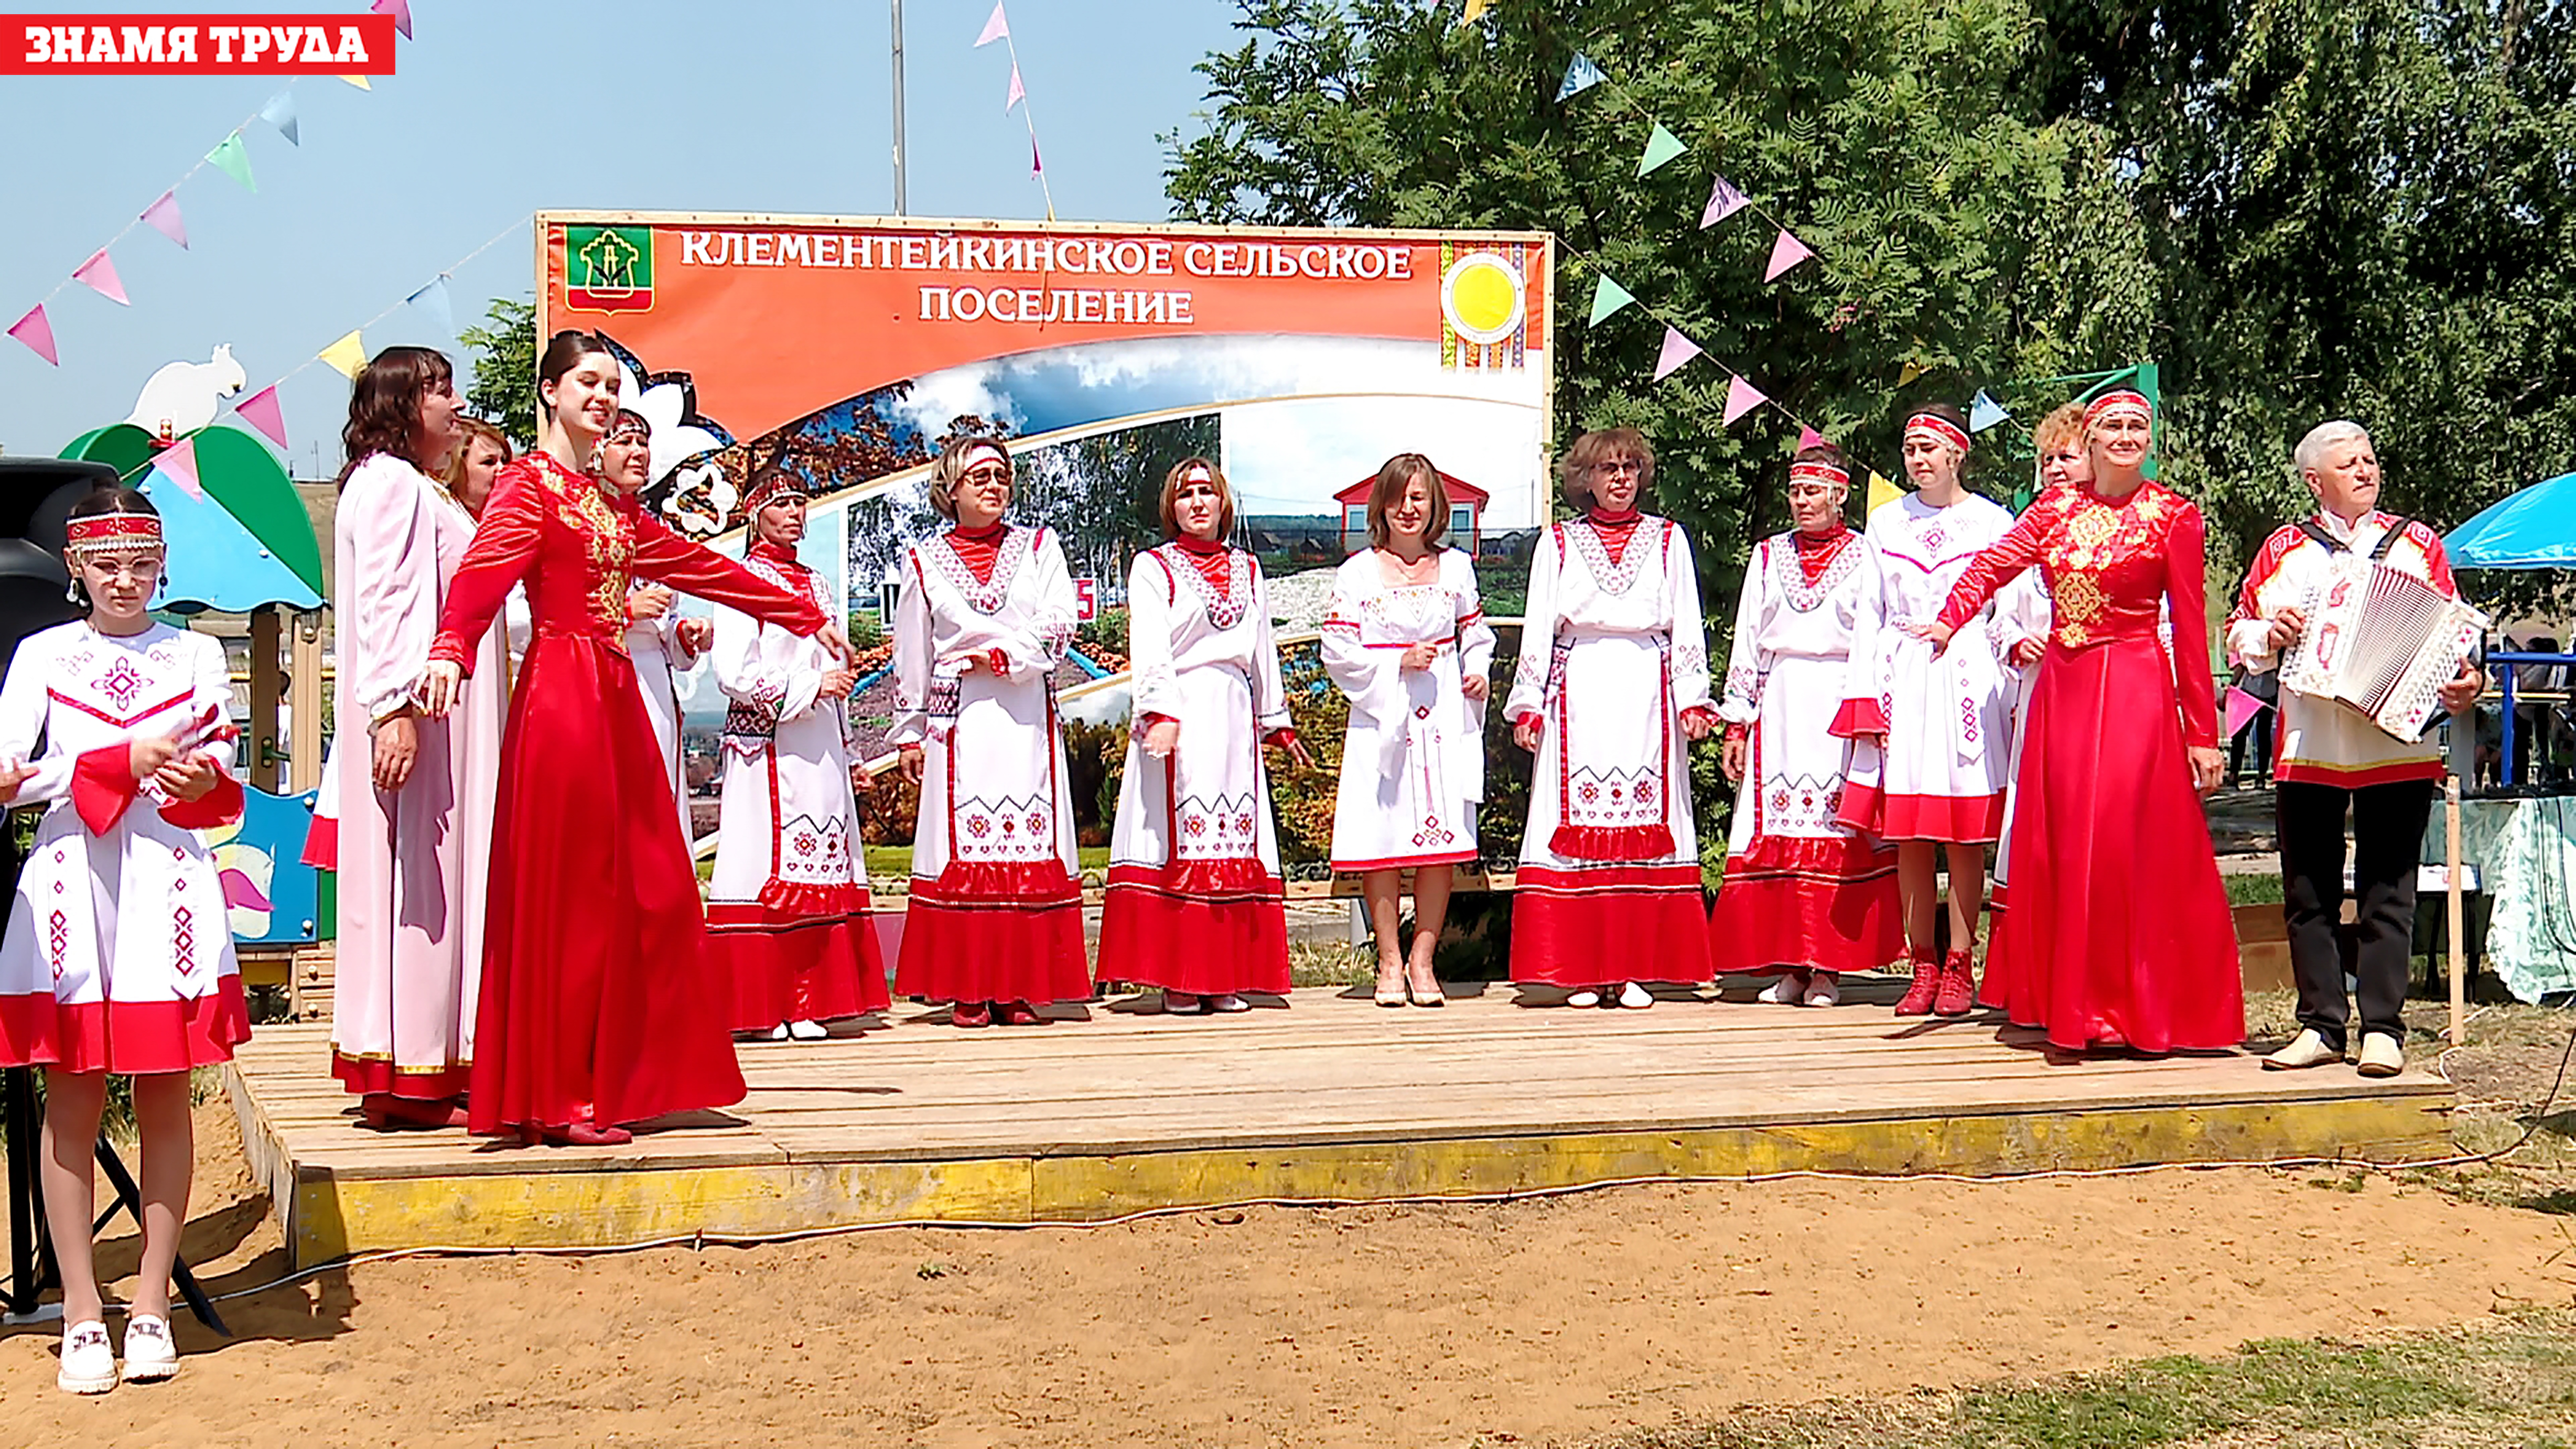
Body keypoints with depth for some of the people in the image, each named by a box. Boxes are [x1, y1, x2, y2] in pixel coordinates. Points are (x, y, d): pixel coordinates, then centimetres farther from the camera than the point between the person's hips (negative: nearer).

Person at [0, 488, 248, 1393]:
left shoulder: (195, 655, 13)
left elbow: (217, 767, 6)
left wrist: (196, 774, -18)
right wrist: (124, 764, -14)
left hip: (165, 885, 1)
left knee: (164, 1096, 2)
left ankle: (151, 1303, 8)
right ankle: (82, 1312, 5)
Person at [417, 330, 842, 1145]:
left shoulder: (611, 505, 21)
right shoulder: (528, 485, -4)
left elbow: (695, 565, 25)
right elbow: (483, 572, -21)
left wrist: (805, 616, 27)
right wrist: (450, 648, -41)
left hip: (616, 700, 8)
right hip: (562, 698, -8)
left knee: (647, 890, 8)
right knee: (569, 895, -5)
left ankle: (619, 1080, 15)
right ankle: (560, 1100, 1)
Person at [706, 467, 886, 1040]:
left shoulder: (817, 585, 20)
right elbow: (734, 674, -12)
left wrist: (844, 749, 22)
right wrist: (811, 687, -13)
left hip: (819, 750, 7)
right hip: (770, 746, -7)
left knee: (823, 867, 2)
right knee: (772, 867, -9)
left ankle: (806, 1002, 4)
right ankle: (766, 1007, -7)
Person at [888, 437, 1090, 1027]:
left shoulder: (1039, 546, 11)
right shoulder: (925, 561, 10)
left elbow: (1060, 627, 0)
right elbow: (910, 655, 11)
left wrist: (1004, 656, -13)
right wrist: (907, 733, 9)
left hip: (1027, 720, 1)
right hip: (959, 721, 0)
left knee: (1030, 847, -3)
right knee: (962, 849, -4)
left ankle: (1020, 988, 0)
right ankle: (969, 991, -1)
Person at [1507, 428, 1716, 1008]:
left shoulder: (1668, 539, 15)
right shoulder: (1558, 542, 13)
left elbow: (1687, 628, 11)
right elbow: (1537, 628, 10)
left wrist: (1692, 698, 0)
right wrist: (1528, 703, 1)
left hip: (1647, 696, 1)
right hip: (1579, 696, 0)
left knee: (1648, 826, -4)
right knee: (1576, 829, -5)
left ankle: (1634, 970, -2)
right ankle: (1583, 972, -2)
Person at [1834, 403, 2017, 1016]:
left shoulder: (1992, 522, 5)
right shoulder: (1886, 522, 13)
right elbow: (1870, 616, 13)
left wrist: (2014, 702, -1)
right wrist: (1865, 700, 4)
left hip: (1967, 684, -3)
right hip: (1900, 684, 3)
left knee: (1965, 834, -2)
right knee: (1907, 835, 2)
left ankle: (1959, 968, 5)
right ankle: (1924, 967, 10)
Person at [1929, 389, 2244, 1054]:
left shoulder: (2173, 516, -2)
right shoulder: (2057, 508, 10)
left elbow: (2190, 628, -3)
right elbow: (1994, 564, 0)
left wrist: (2202, 732, -5)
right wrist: (1947, 624, -19)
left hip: (2134, 692, -5)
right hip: (2061, 689, 5)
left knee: (2128, 847, -6)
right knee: (2055, 845, 8)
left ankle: (2137, 1009, 4)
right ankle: (2068, 1004, 21)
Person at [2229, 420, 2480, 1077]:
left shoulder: (2418, 544, 11)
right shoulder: (2283, 549, 11)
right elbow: (2238, 632, 14)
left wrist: (2465, 681, -10)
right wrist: (2268, 636, -8)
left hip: (2396, 745, -1)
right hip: (2307, 746, 1)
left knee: (2387, 893, -1)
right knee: (2308, 893, 4)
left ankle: (2383, 1029, 5)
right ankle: (2321, 1025, 12)